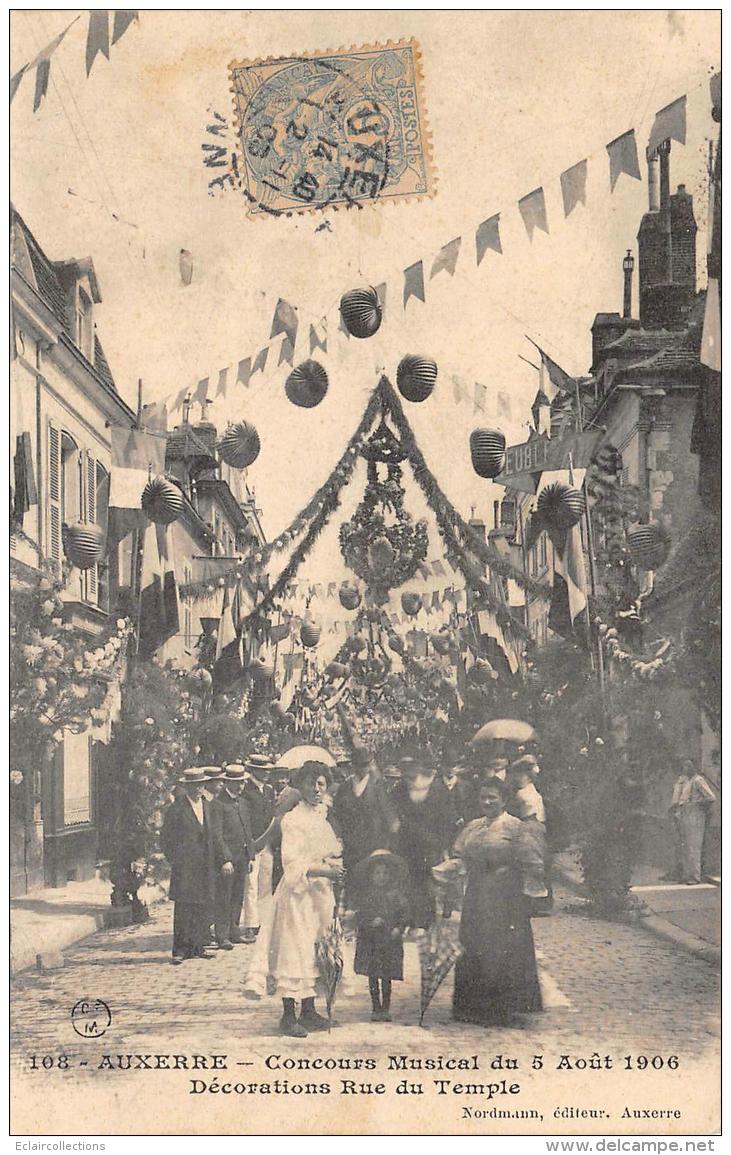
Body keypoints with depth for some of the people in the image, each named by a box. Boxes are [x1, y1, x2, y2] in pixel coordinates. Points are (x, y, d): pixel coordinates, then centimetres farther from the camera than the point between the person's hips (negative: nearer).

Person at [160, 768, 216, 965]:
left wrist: (211, 859, 13)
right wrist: (174, 860, -6)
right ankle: (180, 950, -6)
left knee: (204, 907, 4)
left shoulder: (207, 806, 15)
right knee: (184, 908, -8)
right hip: (185, 866, -6)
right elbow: (165, 838, -2)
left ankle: (198, 947, 11)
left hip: (204, 867, 6)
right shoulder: (176, 808, -4)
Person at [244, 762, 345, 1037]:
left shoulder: (325, 816, 12)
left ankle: (308, 1011, 18)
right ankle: (288, 1015, -1)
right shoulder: (292, 819, -10)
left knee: (316, 952, 10)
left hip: (322, 893, 7)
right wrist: (324, 870, -25)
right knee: (295, 950, -6)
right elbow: (292, 865, -16)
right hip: (298, 893, -7)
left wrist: (336, 861, 0)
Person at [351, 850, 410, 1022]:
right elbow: (359, 916, -2)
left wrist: (399, 928, -11)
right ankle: (376, 1008, 13)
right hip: (370, 941, 0)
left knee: (386, 977, 3)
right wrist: (371, 922, -18)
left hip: (390, 941, 0)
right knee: (372, 976, 3)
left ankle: (385, 1008, 12)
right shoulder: (365, 896, 2)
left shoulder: (396, 895, 3)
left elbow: (404, 914, 3)